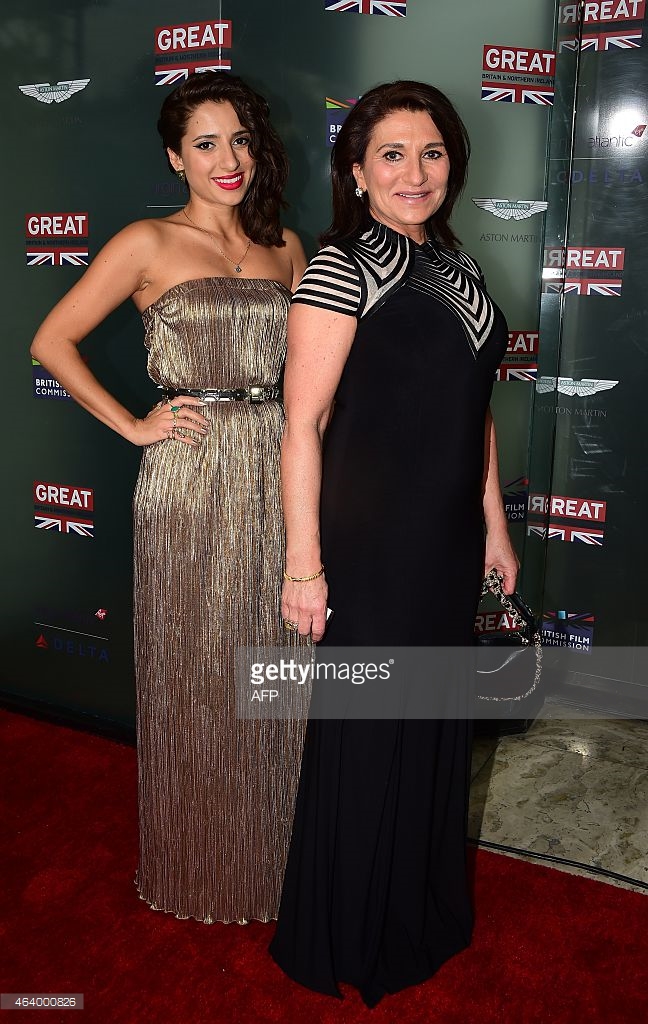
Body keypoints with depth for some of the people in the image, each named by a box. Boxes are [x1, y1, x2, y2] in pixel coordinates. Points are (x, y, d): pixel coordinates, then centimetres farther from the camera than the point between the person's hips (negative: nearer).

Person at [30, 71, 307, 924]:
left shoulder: (283, 246, 12)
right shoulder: (148, 244, -1)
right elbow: (53, 343, 0)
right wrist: (133, 426, -5)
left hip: (277, 473, 4)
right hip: (190, 479, -4)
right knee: (193, 677, 7)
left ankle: (270, 851, 34)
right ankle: (196, 871, 30)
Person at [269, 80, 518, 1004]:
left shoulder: (456, 267, 12)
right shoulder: (339, 270, -11)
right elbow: (302, 425, -15)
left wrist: (493, 524, 16)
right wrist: (304, 565, -17)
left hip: (449, 541, 7)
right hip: (370, 544, -7)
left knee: (438, 723, 18)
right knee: (367, 737, 6)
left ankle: (426, 912, 42)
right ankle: (351, 940, 31)